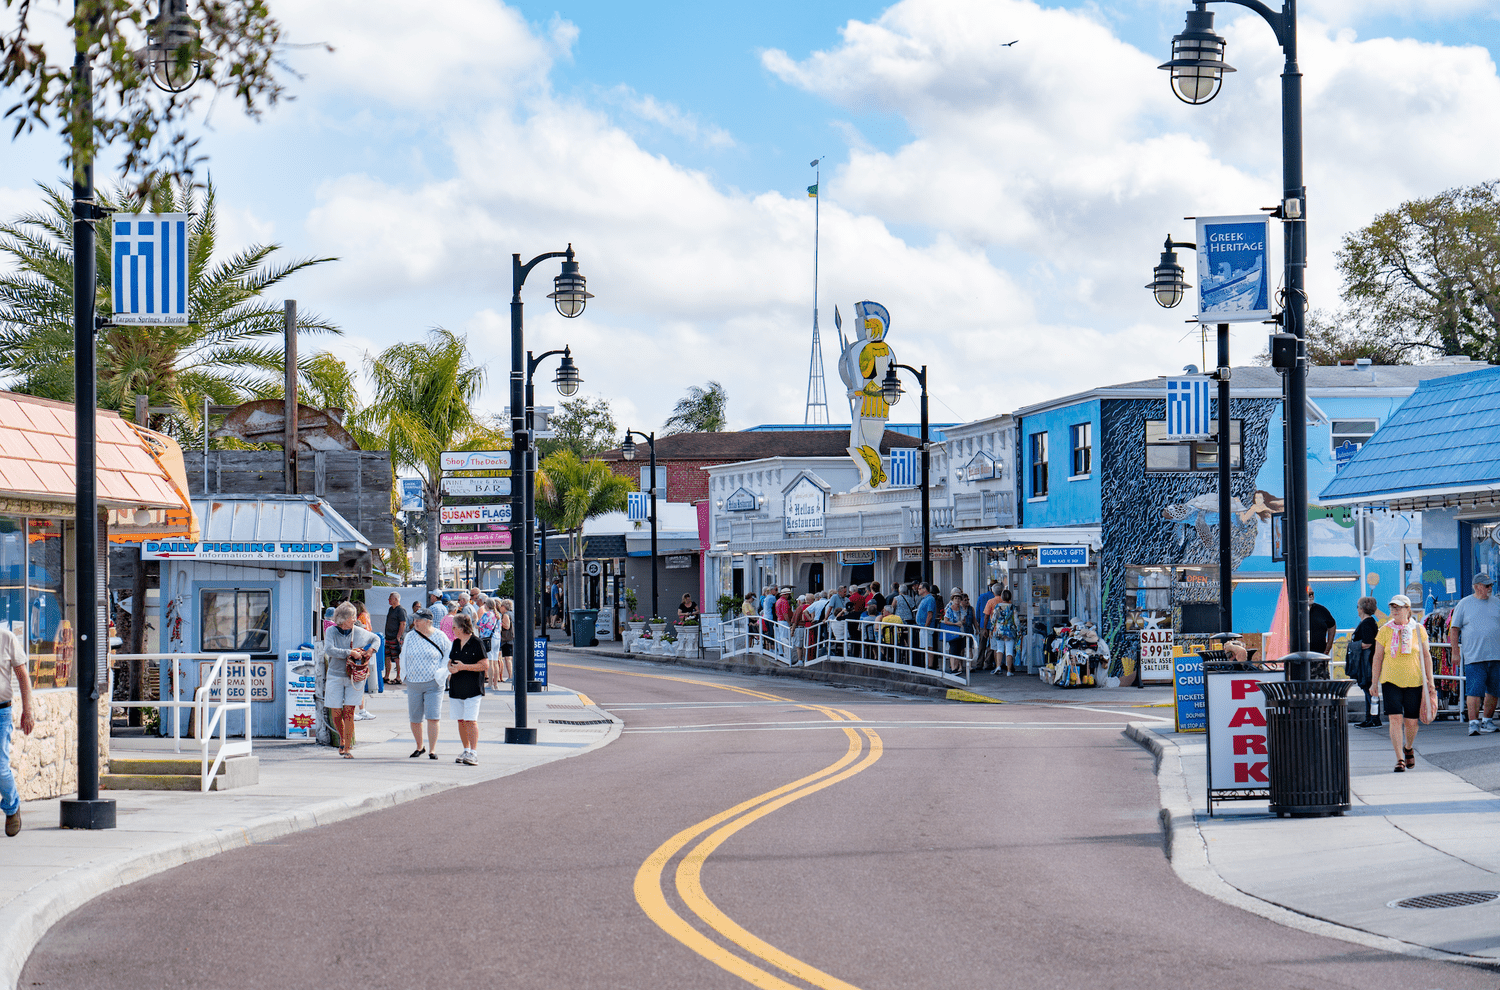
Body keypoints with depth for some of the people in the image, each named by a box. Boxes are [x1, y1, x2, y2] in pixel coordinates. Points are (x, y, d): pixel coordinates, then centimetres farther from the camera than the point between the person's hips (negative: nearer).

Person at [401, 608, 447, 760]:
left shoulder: (439, 636, -3)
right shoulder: (410, 636, 5)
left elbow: (449, 654, 7)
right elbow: (403, 656, 16)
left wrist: (442, 672, -3)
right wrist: (404, 674, 4)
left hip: (433, 684, -3)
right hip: (413, 683, 3)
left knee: (433, 718, -11)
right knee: (414, 719, 7)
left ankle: (432, 750, -4)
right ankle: (419, 747, 25)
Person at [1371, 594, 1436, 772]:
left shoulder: (1418, 630, 2)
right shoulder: (1385, 631, 1)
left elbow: (1426, 656, 7)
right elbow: (1378, 658, 5)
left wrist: (1429, 682, 4)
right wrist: (1374, 683, 3)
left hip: (1414, 682, 1)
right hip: (1391, 681, -1)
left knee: (1412, 722, 5)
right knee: (1395, 719, -12)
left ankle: (1408, 748, 35)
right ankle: (1400, 759, -8)